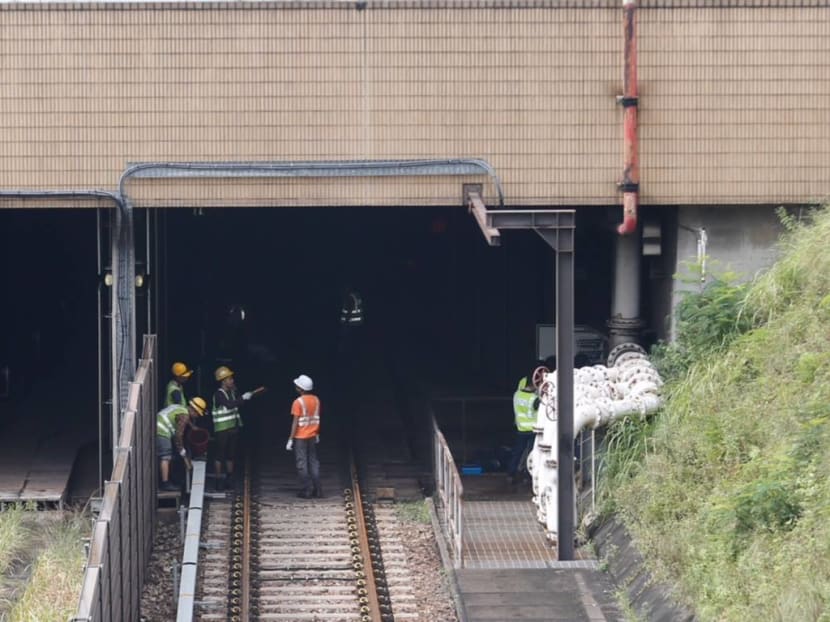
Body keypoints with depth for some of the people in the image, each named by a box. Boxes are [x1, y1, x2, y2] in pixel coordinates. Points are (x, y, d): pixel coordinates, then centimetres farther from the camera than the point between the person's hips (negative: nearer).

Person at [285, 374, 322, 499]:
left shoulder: (298, 402, -16)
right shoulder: (316, 400, 2)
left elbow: (295, 422, -16)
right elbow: (317, 419, 10)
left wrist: (290, 439, -12)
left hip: (300, 437, -6)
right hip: (312, 436, 6)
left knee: (302, 463, 1)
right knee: (313, 461, 11)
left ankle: (307, 490, 0)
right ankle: (317, 490, 10)